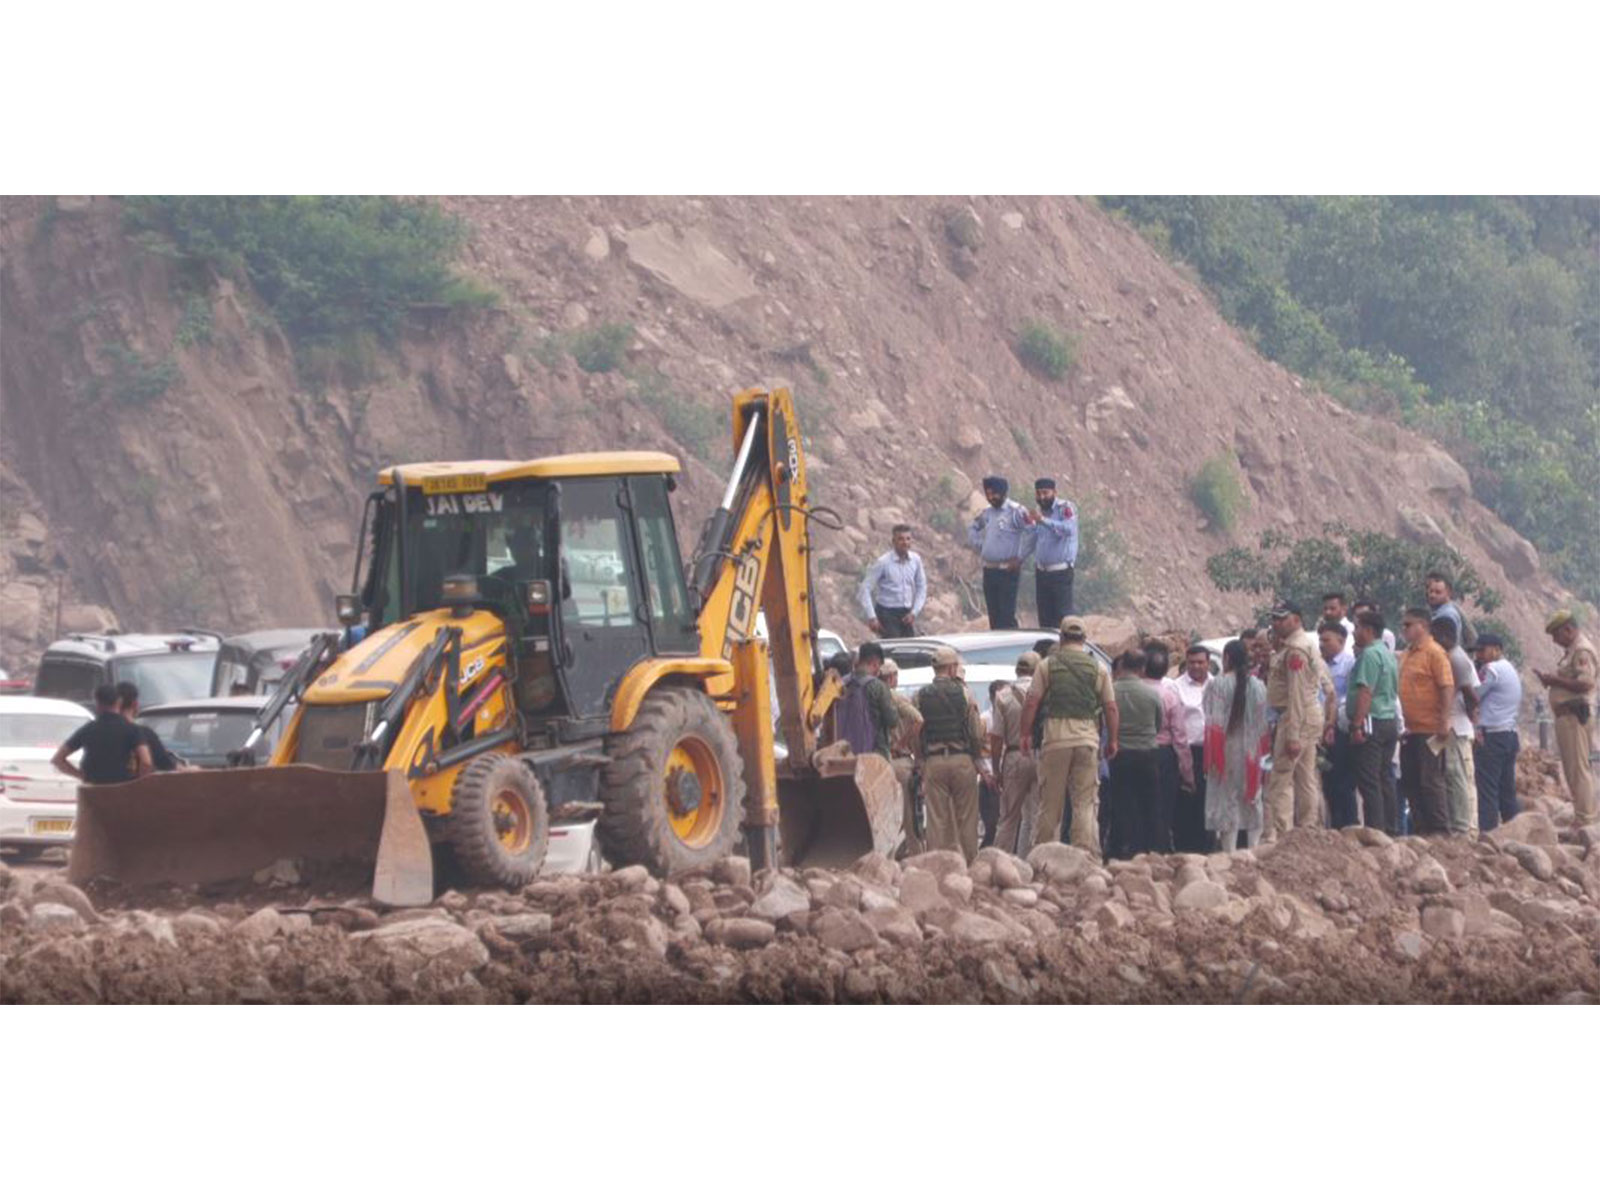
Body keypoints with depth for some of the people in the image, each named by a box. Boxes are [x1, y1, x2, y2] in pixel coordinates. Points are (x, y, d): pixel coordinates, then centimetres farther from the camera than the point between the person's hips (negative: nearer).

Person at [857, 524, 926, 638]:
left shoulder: (916, 559, 2)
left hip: (906, 615, 5)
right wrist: (871, 617, -16)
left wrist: (914, 612, 1)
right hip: (888, 613, -5)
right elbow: (865, 589, -11)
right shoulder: (883, 562, -12)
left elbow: (921, 587, 13)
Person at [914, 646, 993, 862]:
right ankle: (969, 862, 6)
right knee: (966, 819, 5)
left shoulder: (921, 697, 3)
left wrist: (921, 766, 8)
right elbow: (976, 731, -3)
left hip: (933, 761, 1)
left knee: (937, 820, 3)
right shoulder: (962, 692, -2)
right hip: (962, 759, -1)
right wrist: (980, 763, 9)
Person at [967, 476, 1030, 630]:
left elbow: (1031, 533, -17)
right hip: (988, 570, 7)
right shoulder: (986, 513, 13)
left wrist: (1019, 557, -15)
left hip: (1007, 570, -7)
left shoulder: (1016, 511, -9)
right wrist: (979, 546, 14)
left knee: (1007, 616, -11)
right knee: (993, 616, 8)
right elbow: (972, 529, 29)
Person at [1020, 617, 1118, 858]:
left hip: (1055, 738, -1)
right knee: (1086, 802, 0)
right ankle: (1087, 854, -8)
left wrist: (1026, 734, 7)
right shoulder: (1098, 669, 7)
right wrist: (1112, 740, 15)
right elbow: (1111, 708, 6)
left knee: (1050, 803, 5)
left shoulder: (1047, 666, 3)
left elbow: (1031, 703, -2)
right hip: (1088, 740, 1)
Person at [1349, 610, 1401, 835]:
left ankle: (1374, 830, -13)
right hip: (1390, 721, 10)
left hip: (1373, 722, -10)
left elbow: (1366, 692, -20)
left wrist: (1357, 725, -21)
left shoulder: (1370, 654, -13)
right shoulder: (1388, 654, 18)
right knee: (1385, 780, 12)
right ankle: (1391, 829, 12)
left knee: (1369, 782, -9)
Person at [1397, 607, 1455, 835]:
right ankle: (1420, 827, 15)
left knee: (1430, 781, -7)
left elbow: (1447, 687, -15)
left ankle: (1440, 828, -3)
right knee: (1411, 782, 9)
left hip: (1429, 730, -9)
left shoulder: (1434, 653, -9)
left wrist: (1444, 722, -22)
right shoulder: (1406, 655, 16)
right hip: (1410, 729, 9)